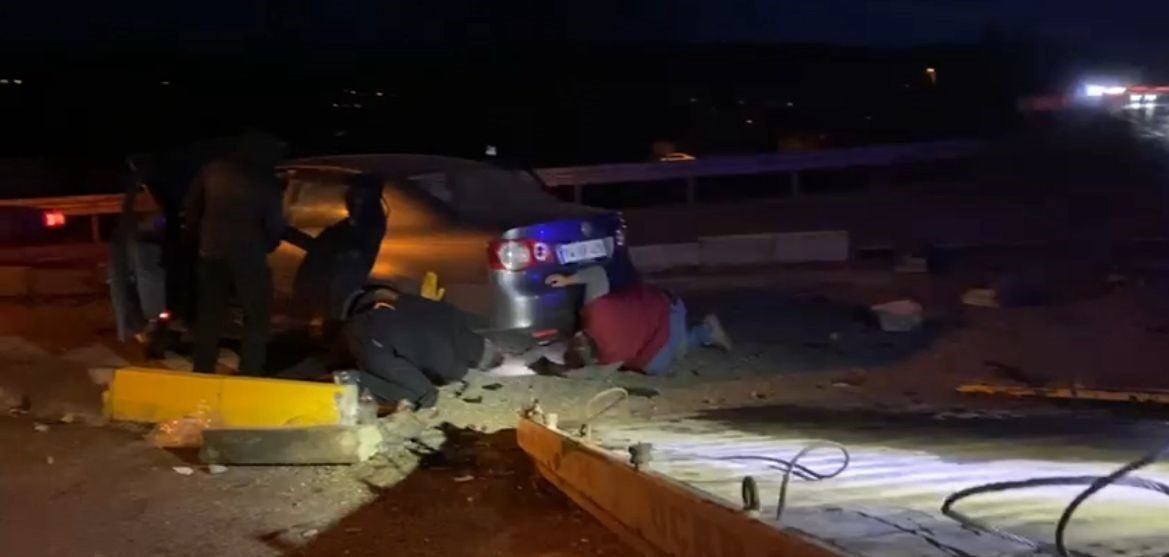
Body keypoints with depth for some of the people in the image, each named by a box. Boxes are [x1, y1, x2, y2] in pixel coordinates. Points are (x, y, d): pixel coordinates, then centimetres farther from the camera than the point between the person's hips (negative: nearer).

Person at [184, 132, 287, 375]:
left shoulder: (212, 169, 5)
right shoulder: (264, 179, -5)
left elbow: (191, 209, 10)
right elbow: (274, 225, -4)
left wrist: (199, 239, 23)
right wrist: (264, 247, 15)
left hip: (211, 254, 4)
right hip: (248, 257, -4)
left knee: (209, 317, 14)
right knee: (257, 319, 6)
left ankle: (201, 373, 17)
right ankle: (248, 376, 1)